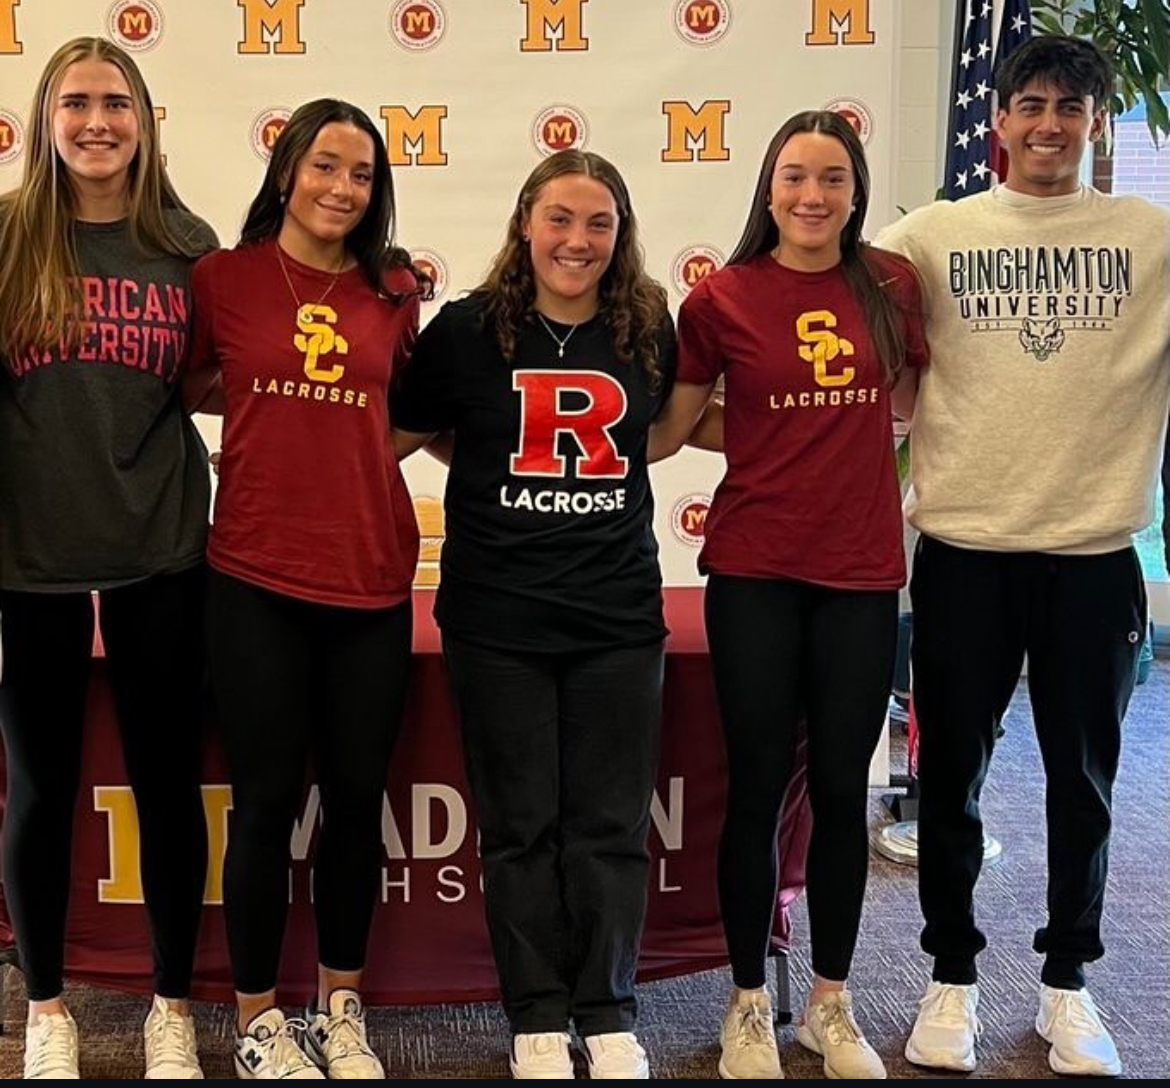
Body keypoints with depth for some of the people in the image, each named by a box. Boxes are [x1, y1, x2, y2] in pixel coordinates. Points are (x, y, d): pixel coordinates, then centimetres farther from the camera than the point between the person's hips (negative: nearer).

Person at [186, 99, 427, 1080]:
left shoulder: (395, 292, 6)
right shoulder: (222, 278, -1)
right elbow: (188, 393, 8)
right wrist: (274, 403, -2)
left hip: (372, 577, 3)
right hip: (256, 577, -2)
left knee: (357, 795, 10)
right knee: (267, 798, 4)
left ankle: (341, 1005, 28)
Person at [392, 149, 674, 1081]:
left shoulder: (649, 329, 2)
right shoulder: (467, 327, -5)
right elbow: (402, 435, 4)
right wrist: (502, 471, -3)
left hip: (618, 614, 2)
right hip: (497, 616, -1)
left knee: (611, 823, 8)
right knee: (521, 824, 9)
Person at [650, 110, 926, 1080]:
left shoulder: (892, 285, 3)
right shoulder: (722, 299, -5)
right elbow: (663, 432, 0)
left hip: (862, 572, 3)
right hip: (755, 573, -2)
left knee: (843, 788, 11)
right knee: (758, 789, 6)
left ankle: (832, 1003, 29)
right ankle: (749, 1004, 25)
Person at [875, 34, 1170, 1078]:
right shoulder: (934, 233, 3)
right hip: (964, 549, 0)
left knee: (1083, 779, 11)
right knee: (951, 776, 9)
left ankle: (1068, 983, 29)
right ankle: (953, 977, 27)